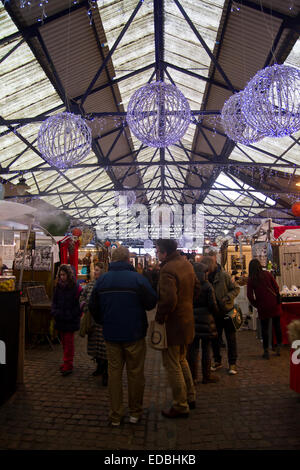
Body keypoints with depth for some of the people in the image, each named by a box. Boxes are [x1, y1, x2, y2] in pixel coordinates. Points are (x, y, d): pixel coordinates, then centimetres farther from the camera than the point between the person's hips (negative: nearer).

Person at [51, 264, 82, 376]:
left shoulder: (76, 288, -12)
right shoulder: (58, 287, 5)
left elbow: (78, 306, -11)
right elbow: (54, 302, 10)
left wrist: (69, 316, -18)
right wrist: (55, 312, -8)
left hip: (70, 321, -6)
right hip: (60, 320, 6)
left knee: (69, 343, 0)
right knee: (64, 342, 15)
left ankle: (68, 366, 7)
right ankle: (67, 363, 28)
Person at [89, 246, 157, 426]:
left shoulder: (102, 280, -1)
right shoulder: (137, 278, -14)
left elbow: (93, 306, 6)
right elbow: (151, 302, -11)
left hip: (111, 335, 3)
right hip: (134, 334, -3)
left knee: (114, 373, 13)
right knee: (136, 373, 12)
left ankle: (116, 415, 21)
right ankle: (135, 412, 25)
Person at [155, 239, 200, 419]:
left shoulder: (168, 270, -24)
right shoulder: (187, 264, 4)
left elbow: (169, 299, -33)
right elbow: (196, 287, 14)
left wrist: (160, 317, -18)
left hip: (173, 323, -9)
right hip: (187, 320, 9)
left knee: (172, 365, 6)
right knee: (181, 360, 25)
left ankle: (181, 406, 18)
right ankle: (190, 397, 36)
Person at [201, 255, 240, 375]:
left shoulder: (224, 275, -16)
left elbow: (236, 289, -9)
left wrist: (226, 298, -22)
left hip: (227, 311, -4)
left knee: (231, 338, 7)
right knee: (214, 338, 13)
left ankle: (232, 363, 19)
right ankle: (217, 361, 30)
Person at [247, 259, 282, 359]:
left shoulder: (251, 279, -4)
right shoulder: (267, 274, -1)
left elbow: (249, 295, -7)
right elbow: (276, 287, 0)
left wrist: (256, 305, 7)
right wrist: (277, 299, 14)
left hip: (263, 307, -1)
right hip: (274, 304, 1)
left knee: (264, 328, 7)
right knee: (277, 325, 14)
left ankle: (266, 351, 11)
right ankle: (278, 347, 21)